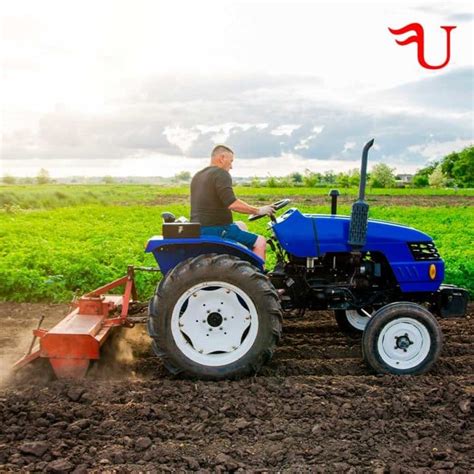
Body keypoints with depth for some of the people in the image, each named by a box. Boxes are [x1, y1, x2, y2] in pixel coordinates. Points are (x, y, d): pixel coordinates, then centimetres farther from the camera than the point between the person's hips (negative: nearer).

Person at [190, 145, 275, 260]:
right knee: (260, 242, -7)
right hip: (216, 229, -10)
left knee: (241, 225, 30)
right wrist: (258, 210, -13)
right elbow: (232, 203, -24)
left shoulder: (197, 176, 17)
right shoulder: (221, 174, -11)